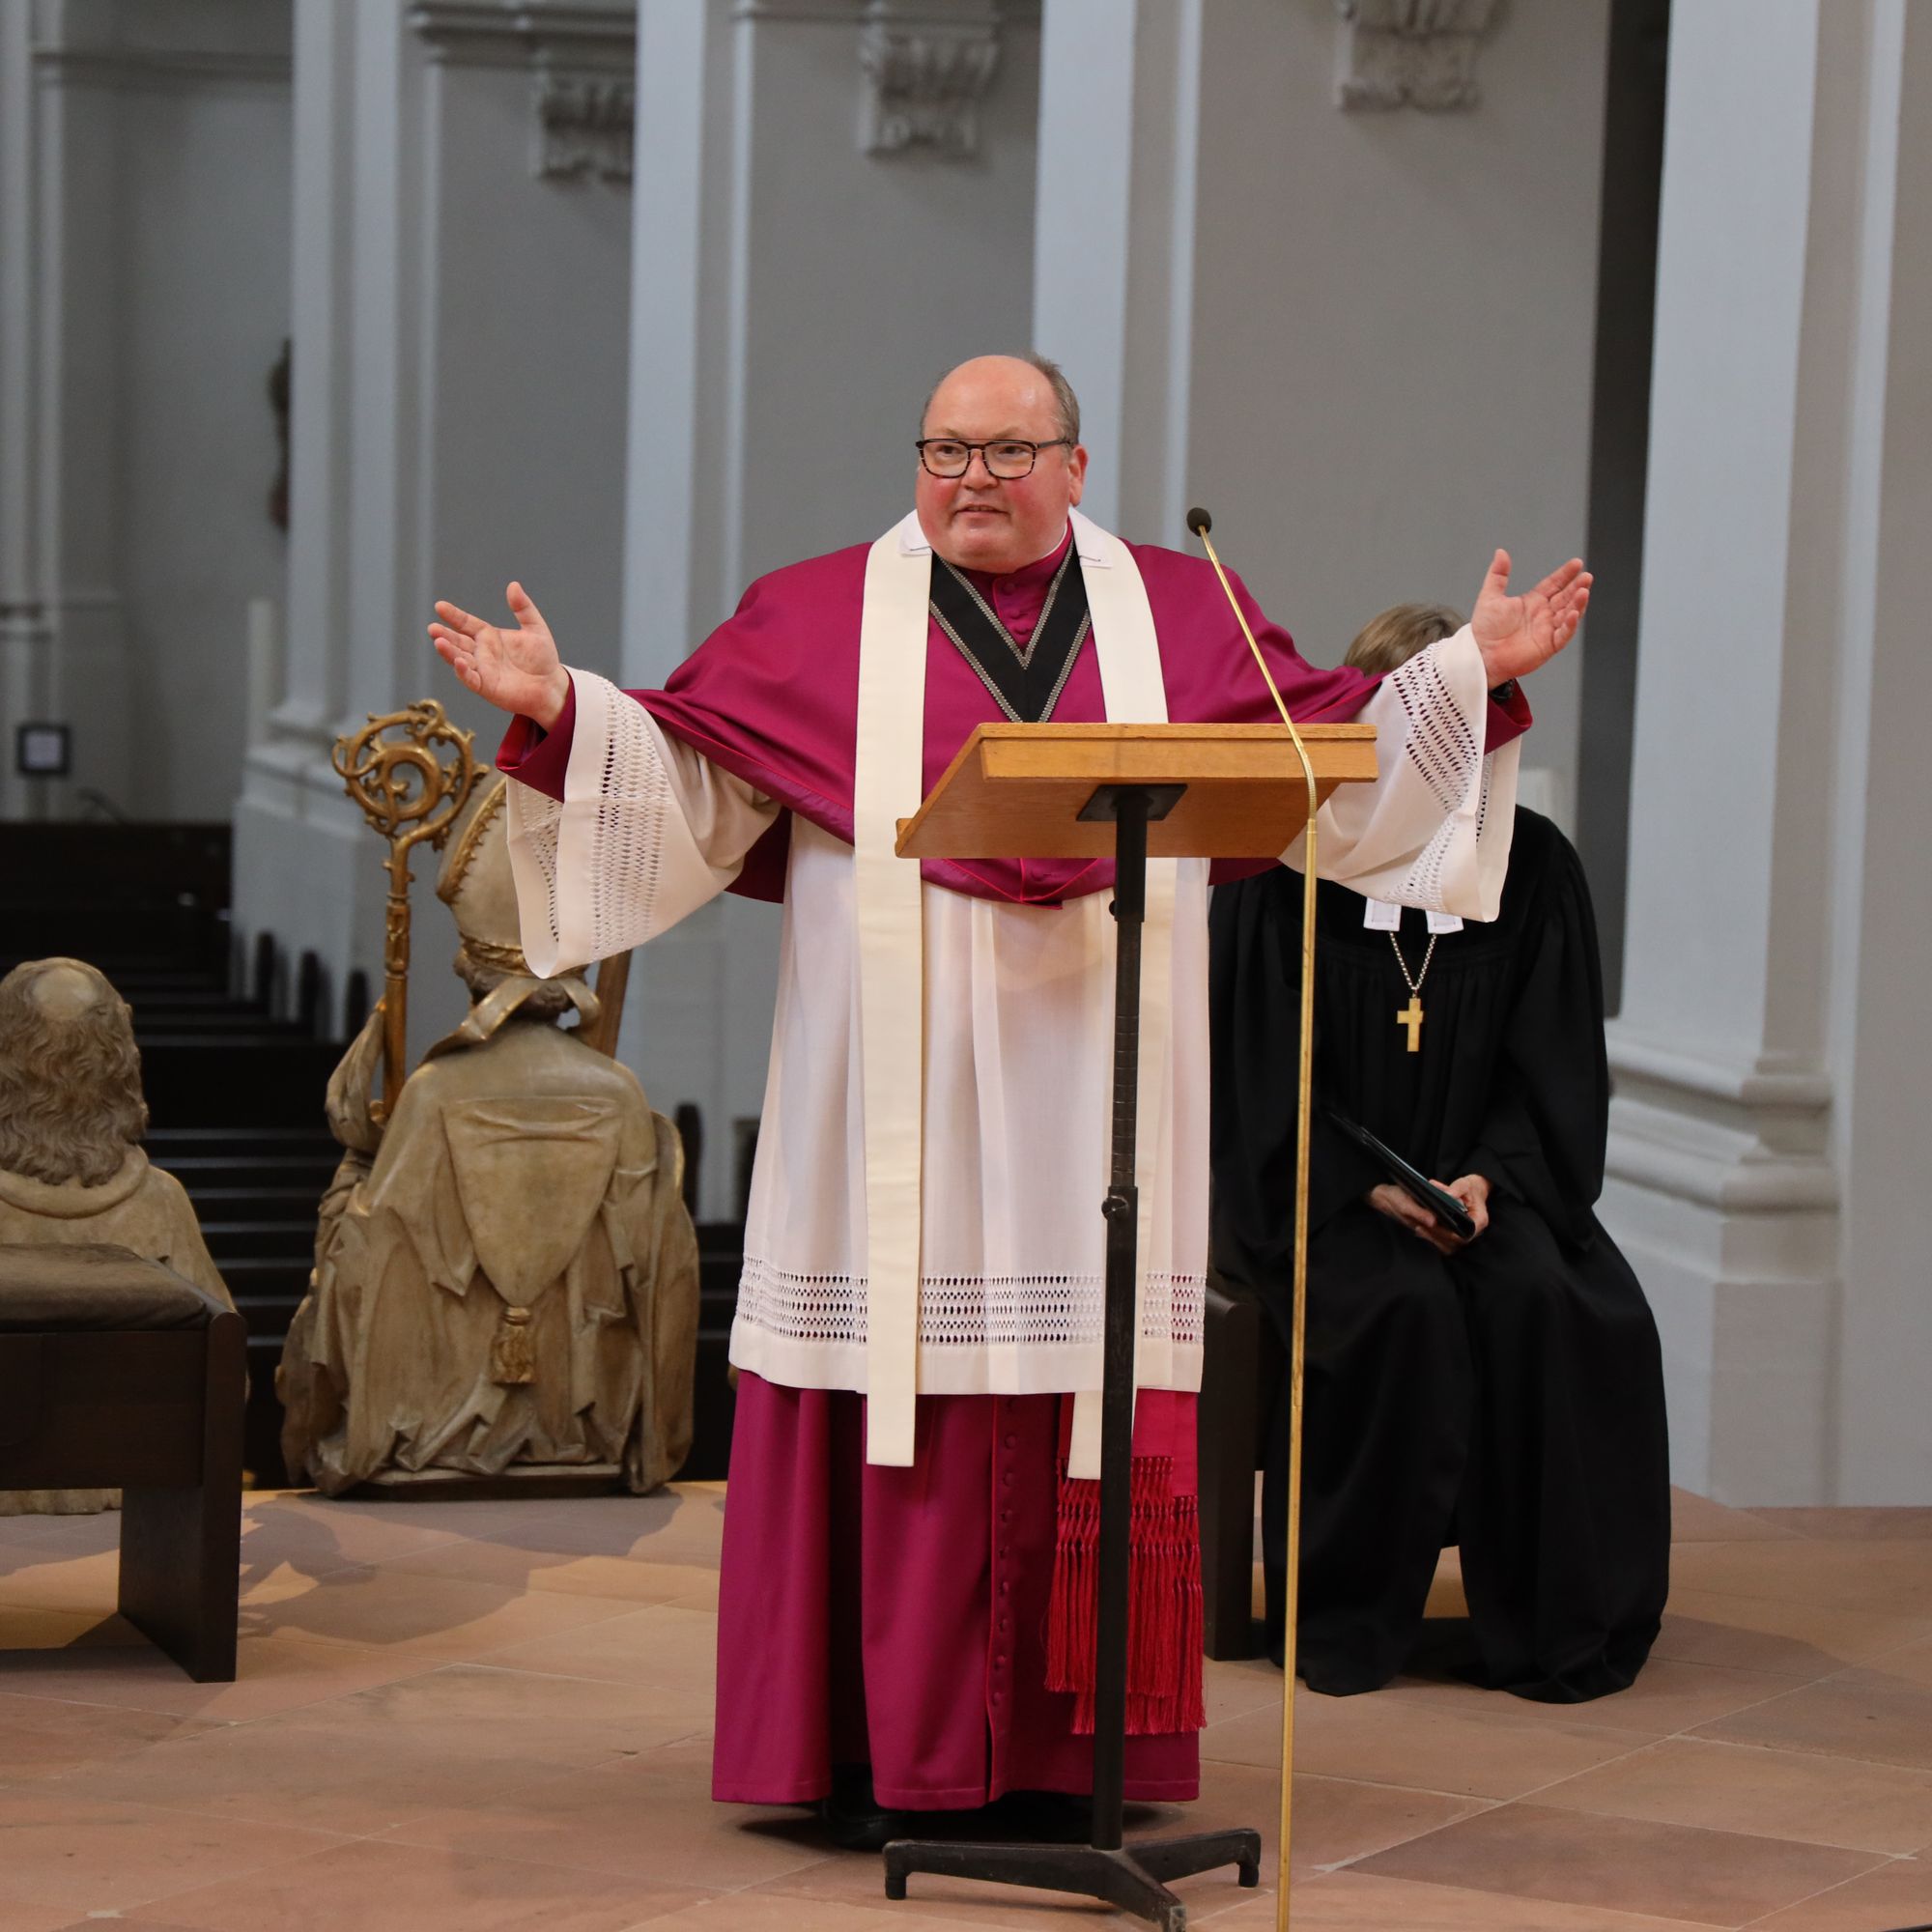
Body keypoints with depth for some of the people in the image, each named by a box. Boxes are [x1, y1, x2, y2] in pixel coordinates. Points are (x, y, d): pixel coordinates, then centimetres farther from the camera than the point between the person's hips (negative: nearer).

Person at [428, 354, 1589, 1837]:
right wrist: (561, 711, -9)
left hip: (1088, 1100, 2)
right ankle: (891, 1755, 2)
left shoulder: (1183, 617, 13)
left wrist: (1472, 670, 6)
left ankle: (1072, 1749, 8)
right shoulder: (819, 618, 8)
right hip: (898, 1101, -1)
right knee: (905, 1403, -4)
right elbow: (688, 777, 5)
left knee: (1085, 1421, 0)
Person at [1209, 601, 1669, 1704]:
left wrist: (1485, 1177, -14)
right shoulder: (1289, 864, -3)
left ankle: (1545, 1629, -16)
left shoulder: (1533, 866, 5)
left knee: (1540, 1301, -28)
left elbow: (1551, 1069, 4)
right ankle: (1350, 1619, -16)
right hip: (1321, 1186, -2)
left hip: (1481, 1178, 2)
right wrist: (1372, 1191, -17)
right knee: (1409, 1305, -31)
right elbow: (1269, 1068, -5)